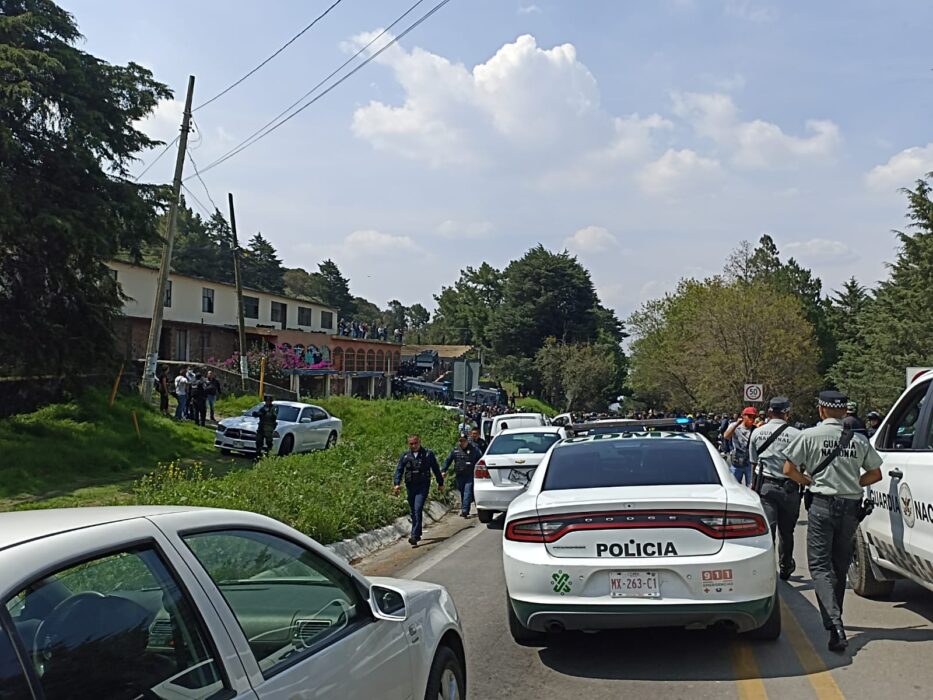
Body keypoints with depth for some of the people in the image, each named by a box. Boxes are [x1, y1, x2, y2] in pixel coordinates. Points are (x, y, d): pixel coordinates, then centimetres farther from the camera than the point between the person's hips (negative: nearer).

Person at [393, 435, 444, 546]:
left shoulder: (428, 454, 1)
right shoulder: (405, 455, 6)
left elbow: (436, 469, 9)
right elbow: (399, 470, 4)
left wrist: (440, 483, 13)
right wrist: (397, 484, -10)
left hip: (423, 486, -4)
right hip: (410, 486, 4)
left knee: (418, 509, -16)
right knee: (413, 512, 11)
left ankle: (414, 536, -20)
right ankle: (418, 534, 26)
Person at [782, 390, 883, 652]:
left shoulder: (810, 436, -5)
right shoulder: (859, 440, 5)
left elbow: (789, 469, -5)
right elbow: (875, 474, 12)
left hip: (822, 505, -4)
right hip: (851, 506, 4)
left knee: (819, 566, -3)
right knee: (840, 566, 17)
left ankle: (835, 624, -20)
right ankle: (834, 619, 28)